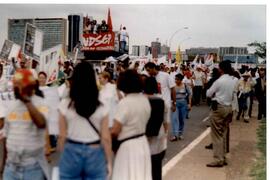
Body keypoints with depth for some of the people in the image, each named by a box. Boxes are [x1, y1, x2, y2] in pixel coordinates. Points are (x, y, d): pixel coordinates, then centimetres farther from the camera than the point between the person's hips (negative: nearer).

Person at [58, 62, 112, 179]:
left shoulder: (65, 104, -7)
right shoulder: (101, 107, -6)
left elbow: (62, 136, -4)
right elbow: (106, 138, -5)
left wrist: (62, 155, 10)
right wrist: (109, 162, 6)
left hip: (71, 153, 0)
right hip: (95, 154, 0)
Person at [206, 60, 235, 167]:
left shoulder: (219, 81, -15)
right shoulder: (232, 81, 7)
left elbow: (208, 94, -8)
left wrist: (214, 94, 11)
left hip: (219, 107, -8)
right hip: (228, 107, 8)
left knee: (217, 135, -2)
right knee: (223, 134, 14)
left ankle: (218, 160, -1)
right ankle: (223, 158, 20)